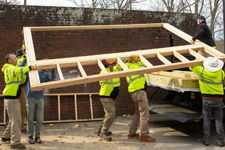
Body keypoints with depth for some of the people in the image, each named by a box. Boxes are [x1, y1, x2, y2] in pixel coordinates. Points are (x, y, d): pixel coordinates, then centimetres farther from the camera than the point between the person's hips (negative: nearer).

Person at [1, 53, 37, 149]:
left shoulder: (13, 68, 20)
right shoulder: (10, 68, -12)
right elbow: (18, 71, -34)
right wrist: (30, 67, -32)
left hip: (15, 98, 10)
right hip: (10, 99, -10)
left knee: (14, 119, 18)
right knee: (16, 120, -11)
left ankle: (6, 137, 31)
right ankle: (15, 142, -9)